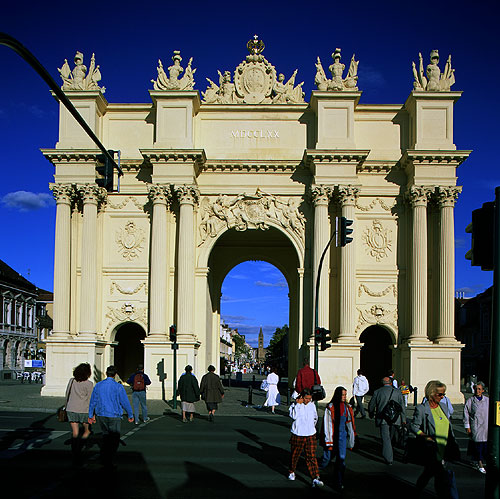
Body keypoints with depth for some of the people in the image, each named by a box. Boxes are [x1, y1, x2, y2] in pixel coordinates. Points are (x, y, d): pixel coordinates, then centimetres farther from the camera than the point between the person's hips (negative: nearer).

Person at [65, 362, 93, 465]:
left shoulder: (71, 381, 4)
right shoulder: (89, 384, -10)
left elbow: (67, 395, 10)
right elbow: (90, 400, -7)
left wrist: (67, 407, 22)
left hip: (71, 409, 4)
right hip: (83, 410, -4)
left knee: (74, 433, 8)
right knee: (87, 431, 15)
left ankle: (75, 457, 9)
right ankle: (78, 450, -3)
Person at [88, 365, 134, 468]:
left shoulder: (98, 385, 2)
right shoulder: (118, 387, -10)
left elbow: (93, 401, 8)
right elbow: (125, 403, -6)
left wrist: (91, 415, 17)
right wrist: (130, 415, 6)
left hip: (101, 415, 4)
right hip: (114, 416, -4)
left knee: (106, 435, 20)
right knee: (114, 439, 3)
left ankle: (103, 457, 14)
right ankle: (108, 460, -6)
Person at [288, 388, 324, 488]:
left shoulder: (312, 405, 4)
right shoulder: (295, 405, -9)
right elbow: (294, 416, -28)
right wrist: (298, 404, -27)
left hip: (311, 435, 2)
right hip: (298, 435, -2)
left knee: (312, 457, -4)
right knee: (295, 455, 12)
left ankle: (315, 478, -6)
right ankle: (291, 472, 37)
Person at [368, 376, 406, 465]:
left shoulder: (377, 392, 1)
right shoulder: (397, 392, 4)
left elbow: (371, 405, 8)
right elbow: (402, 406, 5)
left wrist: (371, 414, 27)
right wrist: (403, 419, 11)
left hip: (382, 419, -2)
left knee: (386, 438, -3)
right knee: (391, 438, 19)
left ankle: (388, 459, -9)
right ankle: (387, 454, 32)